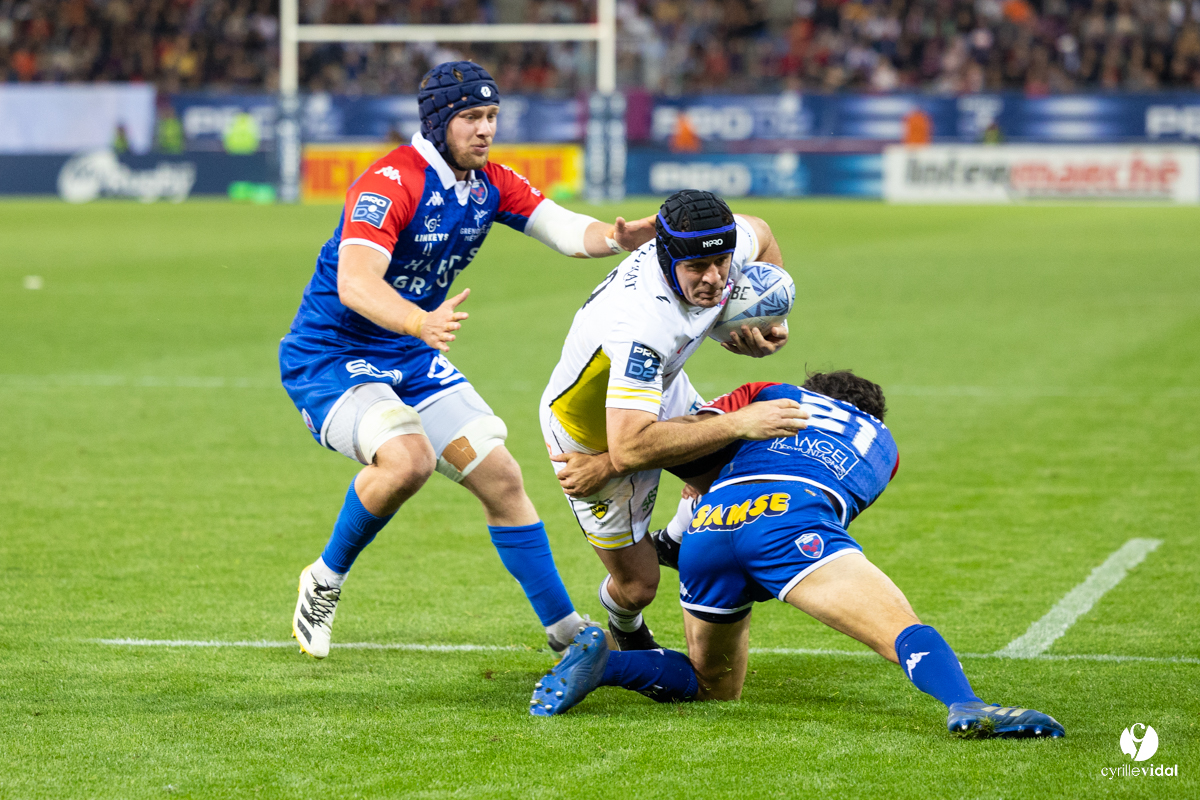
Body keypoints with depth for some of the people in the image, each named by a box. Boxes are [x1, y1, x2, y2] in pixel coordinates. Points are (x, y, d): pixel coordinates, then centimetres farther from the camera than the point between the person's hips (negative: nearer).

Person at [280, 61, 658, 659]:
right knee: (408, 456, -32)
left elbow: (569, 233, -6)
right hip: (329, 356, -8)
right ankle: (325, 581, -9)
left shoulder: (491, 184, 2)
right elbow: (354, 283, -37)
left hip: (412, 360, 8)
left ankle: (565, 629, 12)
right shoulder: (391, 182, -24)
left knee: (500, 476, 2)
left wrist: (631, 233, -28)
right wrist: (421, 323, -56)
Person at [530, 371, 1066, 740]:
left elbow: (681, 436, 22)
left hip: (707, 525, 3)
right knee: (905, 632, -13)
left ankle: (598, 660, 0)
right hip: (791, 517, -3)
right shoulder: (881, 444, 37)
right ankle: (965, 707, -45)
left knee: (714, 685, 22)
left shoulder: (772, 395, 36)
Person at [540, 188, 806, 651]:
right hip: (591, 435, -7)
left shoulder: (722, 247, -23)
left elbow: (759, 235, 5)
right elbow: (628, 450, -53)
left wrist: (771, 315, -5)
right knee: (637, 585, 4)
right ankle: (626, 631, 40)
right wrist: (738, 425, -50)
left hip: (661, 390, 7)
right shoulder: (641, 326, -47)